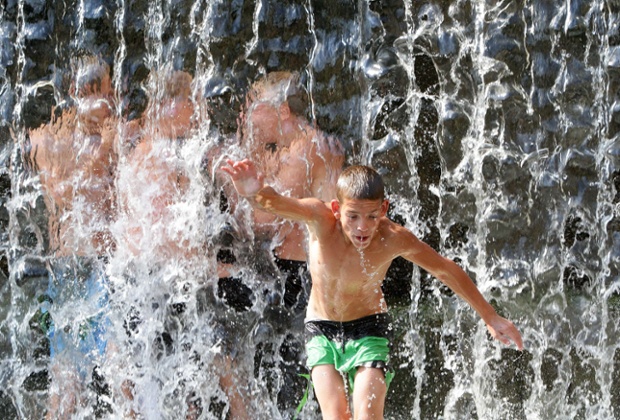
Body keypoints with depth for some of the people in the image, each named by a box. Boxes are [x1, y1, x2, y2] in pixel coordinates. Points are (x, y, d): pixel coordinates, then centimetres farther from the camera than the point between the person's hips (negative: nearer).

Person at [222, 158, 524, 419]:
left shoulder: (394, 239, -26)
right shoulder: (320, 219, -27)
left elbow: (448, 272, -11)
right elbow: (282, 205, -49)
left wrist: (490, 318, -3)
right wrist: (255, 192, -74)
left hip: (369, 328, -1)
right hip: (321, 330, 1)